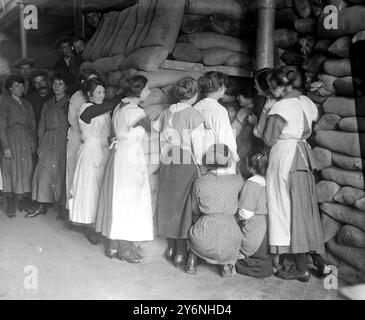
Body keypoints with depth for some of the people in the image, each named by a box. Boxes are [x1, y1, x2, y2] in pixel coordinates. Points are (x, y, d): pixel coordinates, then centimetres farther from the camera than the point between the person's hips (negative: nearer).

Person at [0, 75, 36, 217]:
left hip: (26, 141, 4)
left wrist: (33, 143, 3)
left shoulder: (27, 104, 18)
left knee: (27, 171, 0)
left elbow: (32, 126, 16)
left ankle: (24, 204, 7)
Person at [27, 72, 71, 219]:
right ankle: (42, 205, 2)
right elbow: (41, 127, 17)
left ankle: (62, 207, 4)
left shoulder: (70, 102, 5)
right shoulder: (47, 105, 19)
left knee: (62, 171, -4)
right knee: (44, 170, -4)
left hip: (65, 140, -4)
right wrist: (40, 145, 8)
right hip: (48, 141, 4)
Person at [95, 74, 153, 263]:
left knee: (117, 200, 13)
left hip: (117, 155, 8)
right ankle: (125, 249, 11)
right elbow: (134, 143, -15)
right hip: (130, 159, -8)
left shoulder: (119, 108, 10)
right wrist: (140, 171, -9)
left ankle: (113, 245, 23)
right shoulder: (137, 112, -15)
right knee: (129, 202, 1)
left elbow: (120, 135, 12)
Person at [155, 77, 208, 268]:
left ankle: (171, 248, 26)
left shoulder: (166, 113, 6)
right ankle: (181, 253, 9)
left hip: (167, 165, 6)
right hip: (186, 166, -5)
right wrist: (199, 166, -2)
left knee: (168, 204, 14)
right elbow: (198, 147, -11)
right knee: (184, 206, 3)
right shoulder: (194, 116, -10)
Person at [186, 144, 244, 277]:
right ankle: (227, 264, 17)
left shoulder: (200, 182, -3)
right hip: (229, 245, 0)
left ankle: (193, 262, 23)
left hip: (204, 244, 1)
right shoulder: (237, 181, -1)